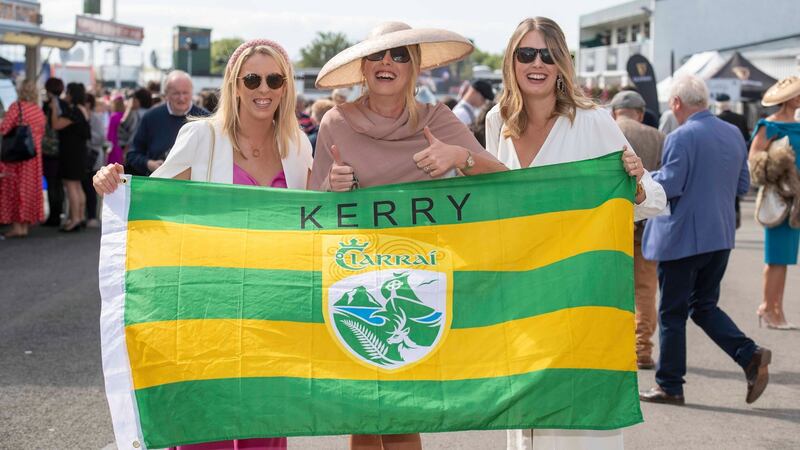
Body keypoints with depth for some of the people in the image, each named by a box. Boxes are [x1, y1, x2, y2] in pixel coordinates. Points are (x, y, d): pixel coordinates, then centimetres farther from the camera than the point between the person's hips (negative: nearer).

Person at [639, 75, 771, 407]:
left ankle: (669, 386, 11)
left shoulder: (682, 137, -15)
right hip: (721, 236, 7)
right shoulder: (734, 134, 9)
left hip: (682, 238, -7)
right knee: (704, 306, 18)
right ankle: (750, 355, -1)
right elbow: (742, 185, 14)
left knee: (672, 313, 4)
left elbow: (669, 185, -20)